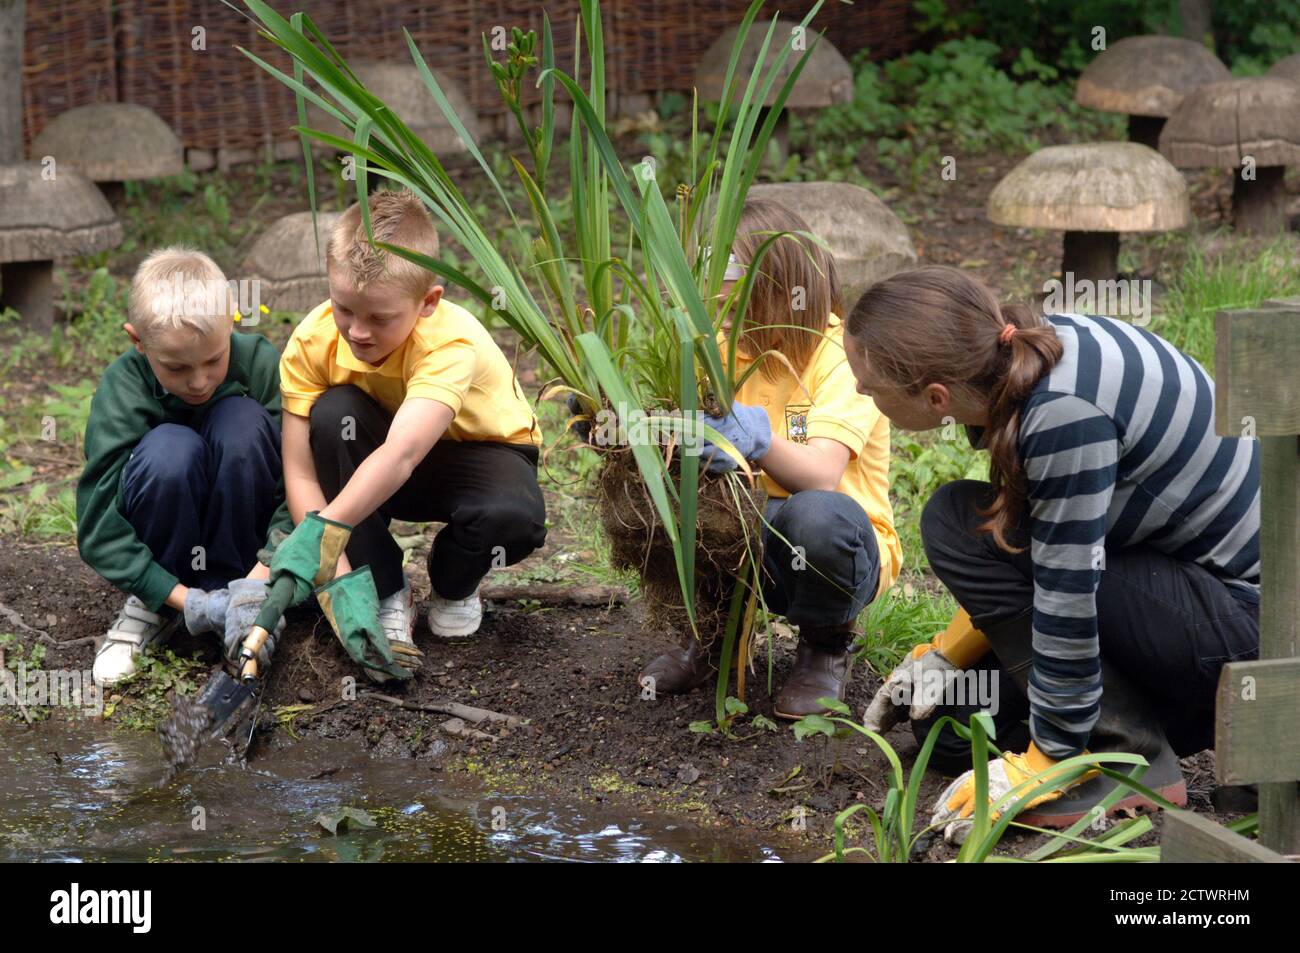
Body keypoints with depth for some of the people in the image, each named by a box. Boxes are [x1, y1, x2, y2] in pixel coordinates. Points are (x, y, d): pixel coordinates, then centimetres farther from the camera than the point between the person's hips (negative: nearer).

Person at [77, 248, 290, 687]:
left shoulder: (260, 363, -20)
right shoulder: (121, 390, -21)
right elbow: (98, 527, -23)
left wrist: (259, 581, -36)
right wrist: (183, 600, -32)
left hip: (239, 530, 1)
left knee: (243, 420, -28)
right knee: (170, 449, -33)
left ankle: (233, 586, -14)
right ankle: (149, 609, -11)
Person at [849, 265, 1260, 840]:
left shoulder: (1065, 413, -32)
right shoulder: (1013, 354, -5)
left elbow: (1068, 598, -27)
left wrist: (1045, 766, -17)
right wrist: (949, 656, 8)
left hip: (1251, 616, -9)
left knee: (957, 524, -19)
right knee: (949, 719, 7)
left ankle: (1130, 760, -12)